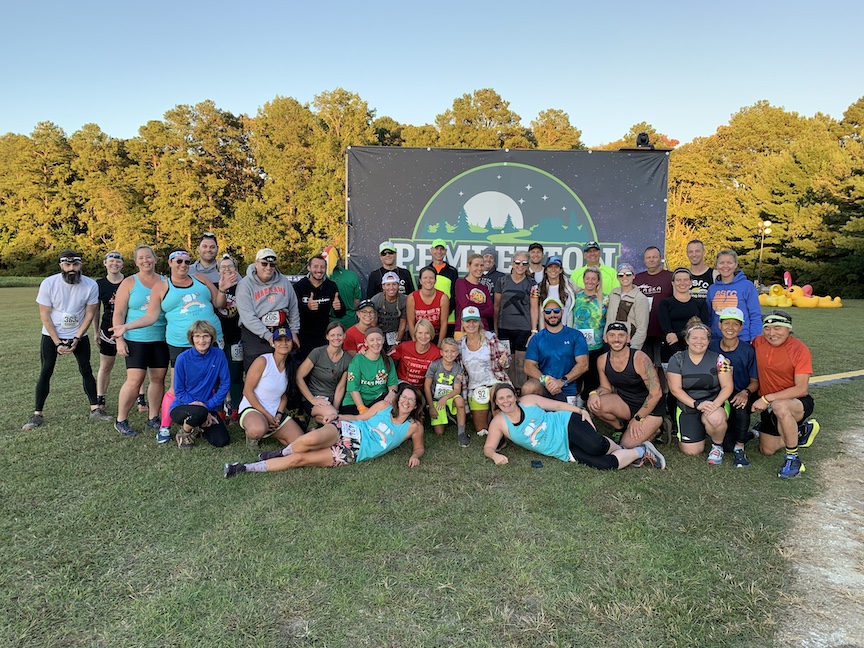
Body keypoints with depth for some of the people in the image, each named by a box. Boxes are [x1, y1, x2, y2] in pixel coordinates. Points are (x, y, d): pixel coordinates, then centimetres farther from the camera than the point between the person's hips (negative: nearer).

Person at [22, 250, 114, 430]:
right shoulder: (49, 284, -17)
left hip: (79, 335, 1)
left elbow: (90, 313, -8)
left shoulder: (91, 285, -15)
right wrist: (57, 343, -16)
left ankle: (95, 410, 9)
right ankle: (38, 414, 7)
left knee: (87, 371, 2)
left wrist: (76, 338, -15)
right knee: (45, 373, -1)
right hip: (51, 335, -1)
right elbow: (44, 315, -12)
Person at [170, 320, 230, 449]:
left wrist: (210, 405, -14)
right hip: (182, 406, -3)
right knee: (199, 412, -37)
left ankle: (199, 427, 20)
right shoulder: (183, 358, -14)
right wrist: (202, 409, -18)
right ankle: (184, 432, -2)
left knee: (222, 441, -12)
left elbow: (225, 384, -4)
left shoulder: (219, 355, -8)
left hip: (208, 406, 3)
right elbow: (179, 391, -9)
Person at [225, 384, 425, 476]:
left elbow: (419, 447, 20)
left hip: (351, 454, -1)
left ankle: (246, 468, -9)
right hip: (347, 431, 1)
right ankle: (282, 452, -3)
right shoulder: (384, 407, 9)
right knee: (310, 439, -37)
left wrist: (415, 456, -3)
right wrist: (335, 416, 5)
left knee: (299, 459, -17)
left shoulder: (414, 427, 7)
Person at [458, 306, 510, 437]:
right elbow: (459, 368, 14)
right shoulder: (460, 344, 2)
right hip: (475, 390, 3)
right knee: (481, 431, 6)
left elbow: (506, 358, -2)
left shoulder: (490, 338, -8)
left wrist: (503, 361, -23)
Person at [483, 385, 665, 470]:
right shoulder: (499, 422, -2)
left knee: (597, 446, -31)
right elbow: (488, 447, -4)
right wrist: (495, 455, -28)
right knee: (606, 464, -19)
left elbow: (558, 404, 4)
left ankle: (631, 449, 3)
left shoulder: (528, 401, -2)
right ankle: (640, 451, 8)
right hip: (563, 452, 1)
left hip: (566, 424, -1)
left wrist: (580, 410, -8)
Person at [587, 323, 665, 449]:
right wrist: (594, 393, -19)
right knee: (595, 405, -25)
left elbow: (656, 393, -20)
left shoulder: (640, 359, -22)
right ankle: (622, 428, 5)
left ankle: (652, 429, 13)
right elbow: (606, 387, 6)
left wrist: (638, 418, -16)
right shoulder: (602, 360, -6)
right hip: (624, 404, 5)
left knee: (628, 445, -18)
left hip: (649, 408, -4)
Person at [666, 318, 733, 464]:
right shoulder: (677, 360, -3)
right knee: (691, 451, -11)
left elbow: (727, 386, -5)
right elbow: (675, 389, -7)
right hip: (687, 408, 1)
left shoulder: (719, 359, -2)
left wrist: (715, 404, -23)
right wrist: (696, 404, -19)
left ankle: (717, 446, -4)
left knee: (715, 418, -38)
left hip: (715, 404, -1)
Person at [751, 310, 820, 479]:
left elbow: (801, 389, -23)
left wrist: (767, 398, -28)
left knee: (779, 406, -42)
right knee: (766, 450, 13)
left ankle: (793, 458, -23)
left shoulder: (800, 349, -19)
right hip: (769, 406, 6)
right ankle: (803, 431, 37)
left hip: (798, 402, -6)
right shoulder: (758, 342, -6)